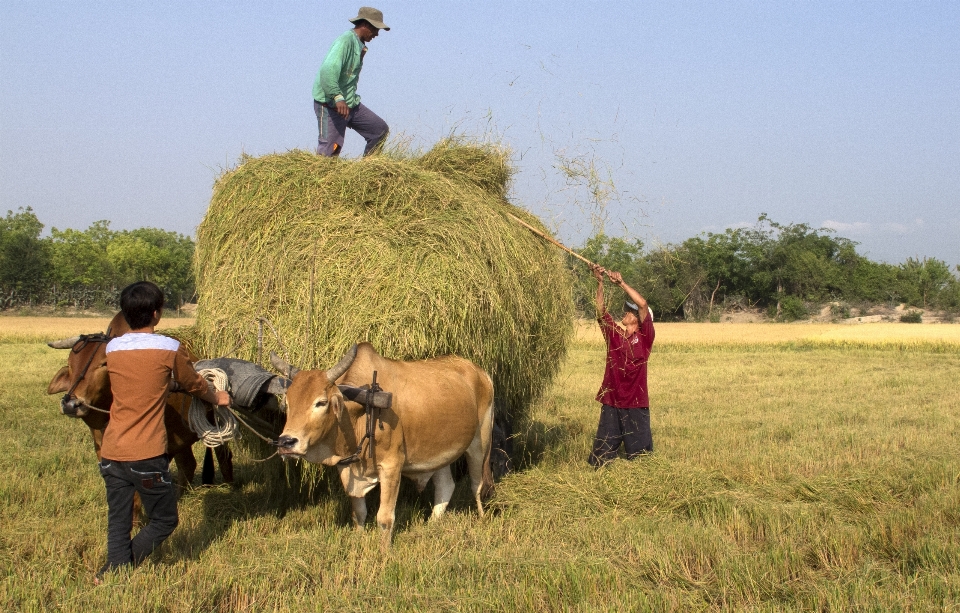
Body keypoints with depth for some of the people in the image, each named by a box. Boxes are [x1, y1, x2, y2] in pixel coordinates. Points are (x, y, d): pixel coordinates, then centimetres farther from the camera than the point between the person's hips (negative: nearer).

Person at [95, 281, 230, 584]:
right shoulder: (169, 349, -5)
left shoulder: (112, 348, 7)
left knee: (118, 524, 10)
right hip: (147, 455, -5)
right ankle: (113, 573, 1)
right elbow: (195, 385, 12)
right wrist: (218, 398, 33)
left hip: (111, 453, 5)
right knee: (164, 520, 10)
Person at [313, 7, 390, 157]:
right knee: (329, 151, -13)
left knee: (381, 130, 8)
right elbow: (328, 69, -32)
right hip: (330, 105, -10)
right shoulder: (345, 40, -18)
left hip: (350, 104, 10)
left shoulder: (360, 46, 13)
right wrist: (338, 98, -40)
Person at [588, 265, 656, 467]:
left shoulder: (644, 337, -2)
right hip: (611, 403, 4)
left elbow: (643, 304, -14)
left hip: (636, 405, -4)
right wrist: (600, 284, -11)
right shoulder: (614, 335, 9)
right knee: (601, 459, 6)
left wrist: (621, 283, -14)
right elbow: (601, 310, 0)